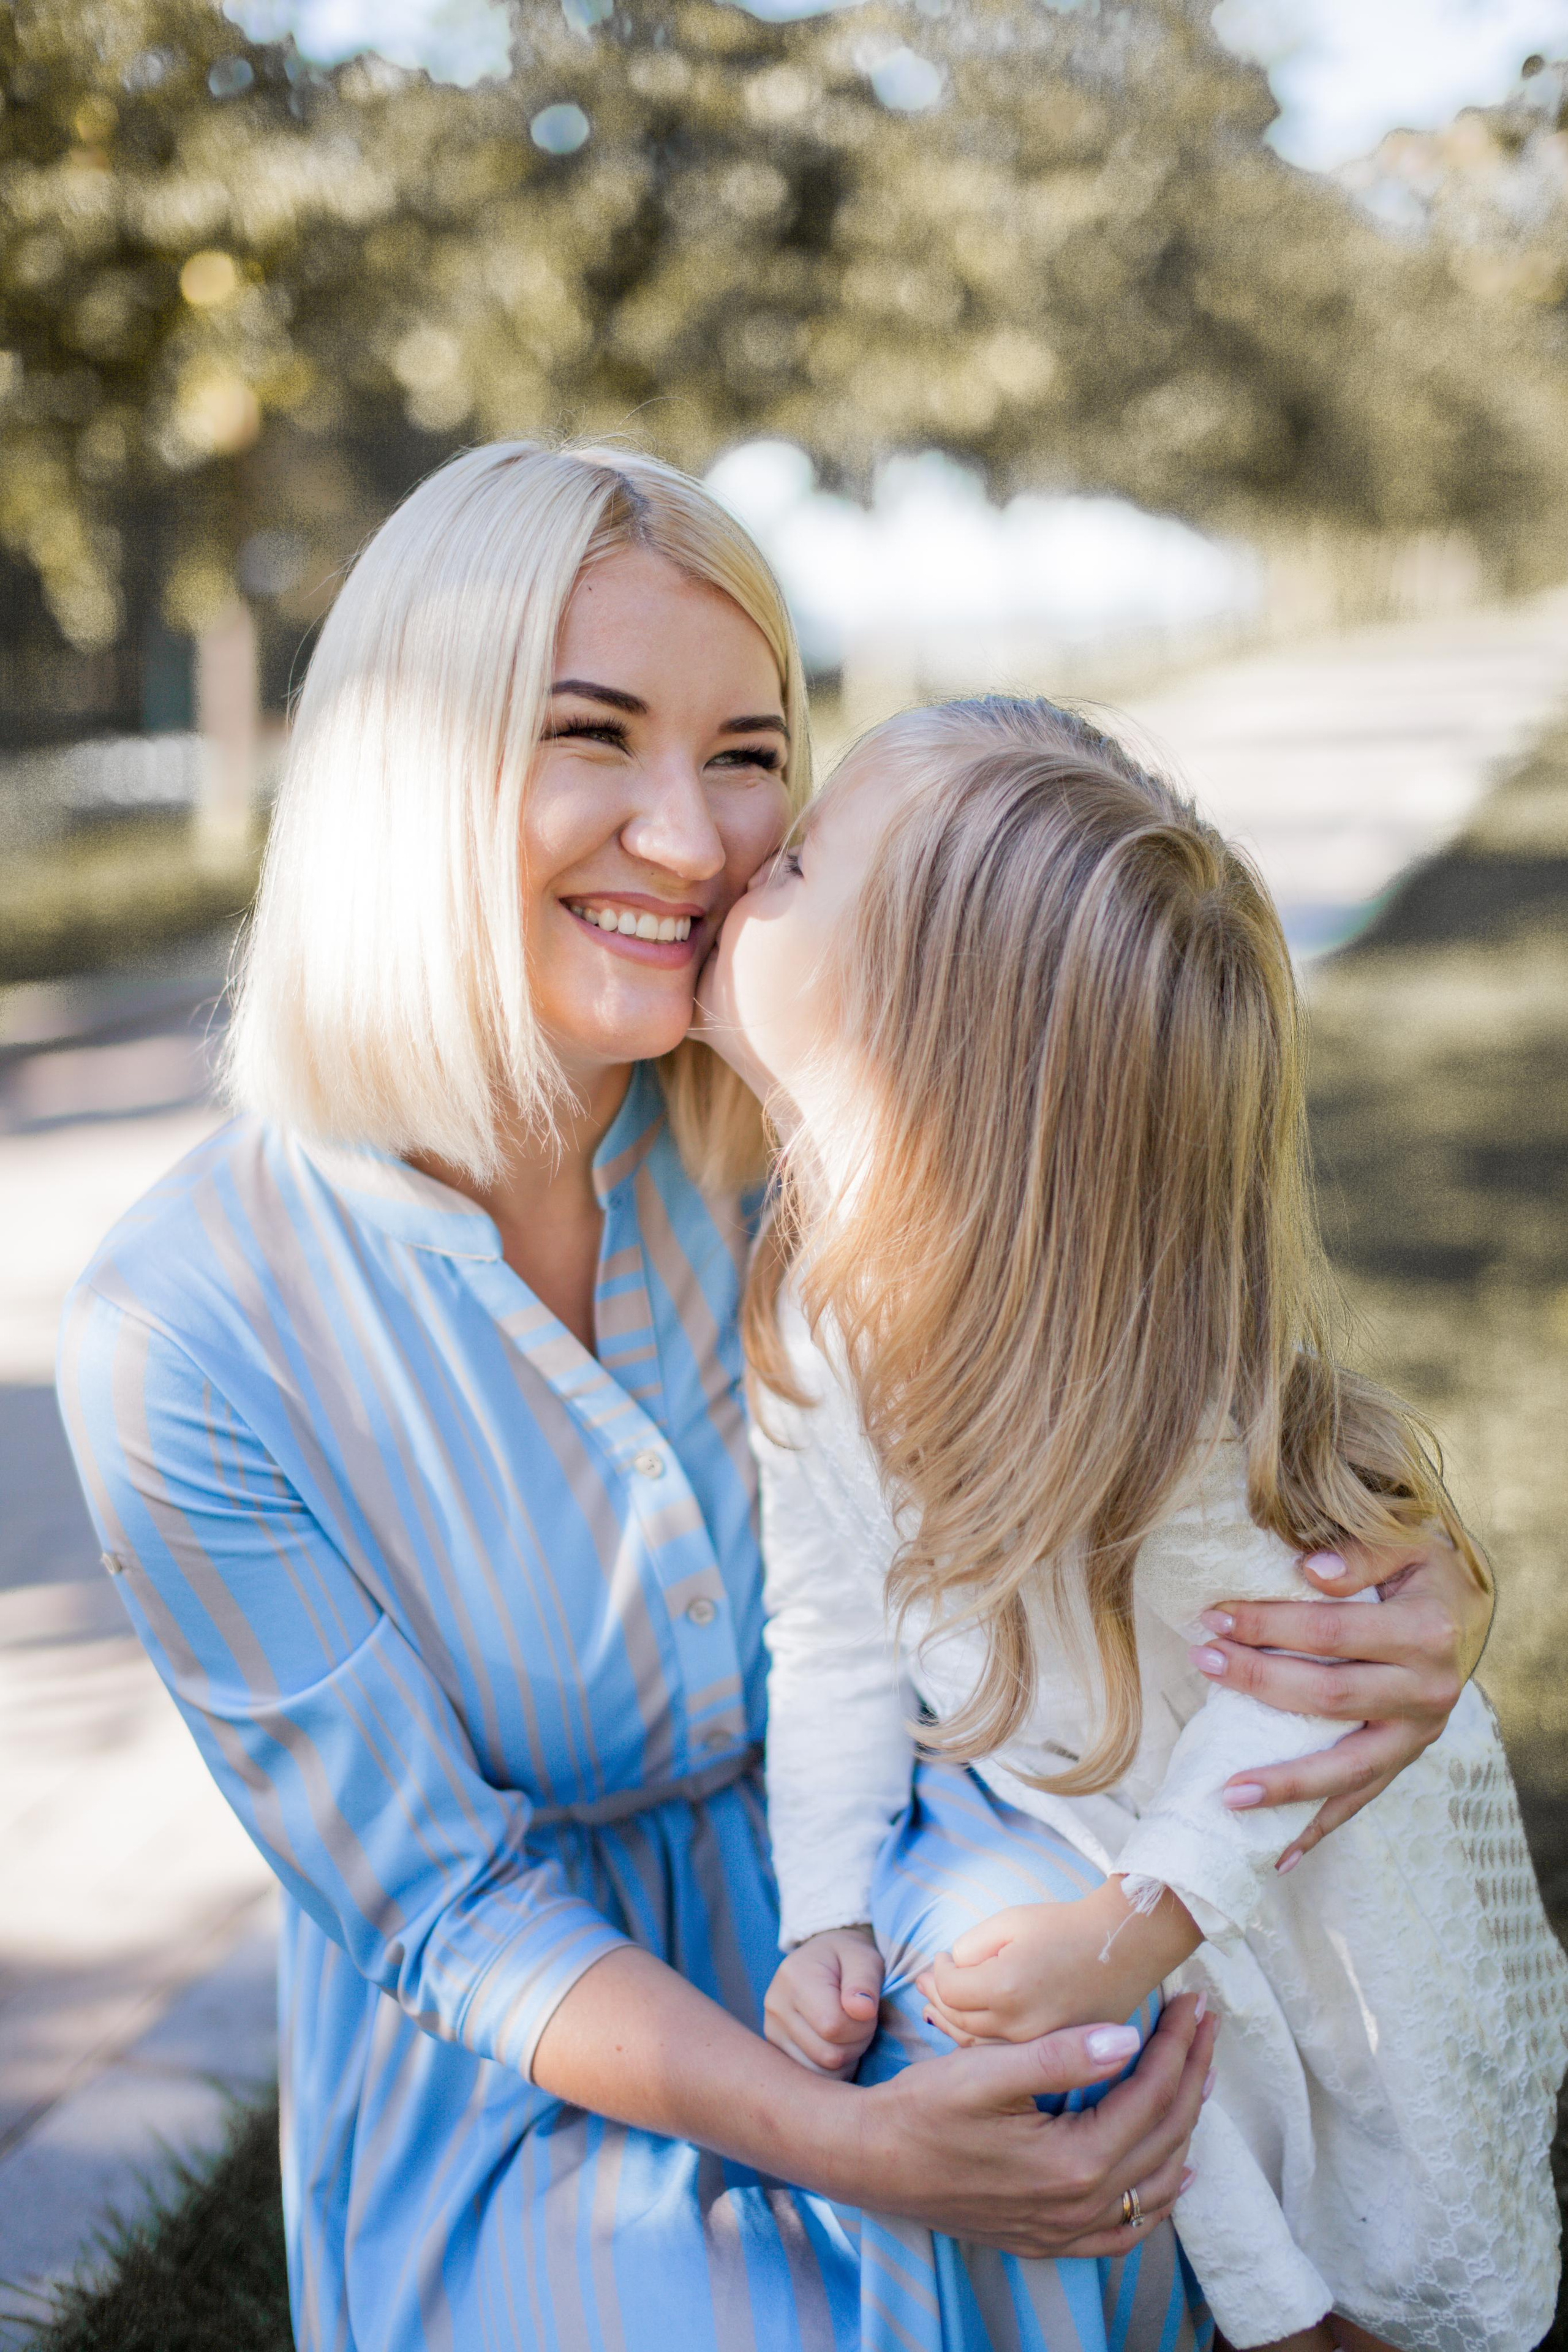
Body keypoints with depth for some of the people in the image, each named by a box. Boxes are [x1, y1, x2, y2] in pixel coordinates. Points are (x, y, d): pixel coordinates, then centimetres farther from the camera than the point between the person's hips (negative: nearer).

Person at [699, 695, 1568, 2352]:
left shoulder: (1143, 1338, -34)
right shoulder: (818, 1299, -17)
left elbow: (1317, 1655, -27)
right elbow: (831, 1633, -8)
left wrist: (1141, 1920, -29)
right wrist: (824, 1917, -14)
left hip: (1310, 1836, -4)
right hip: (1023, 1813, 4)